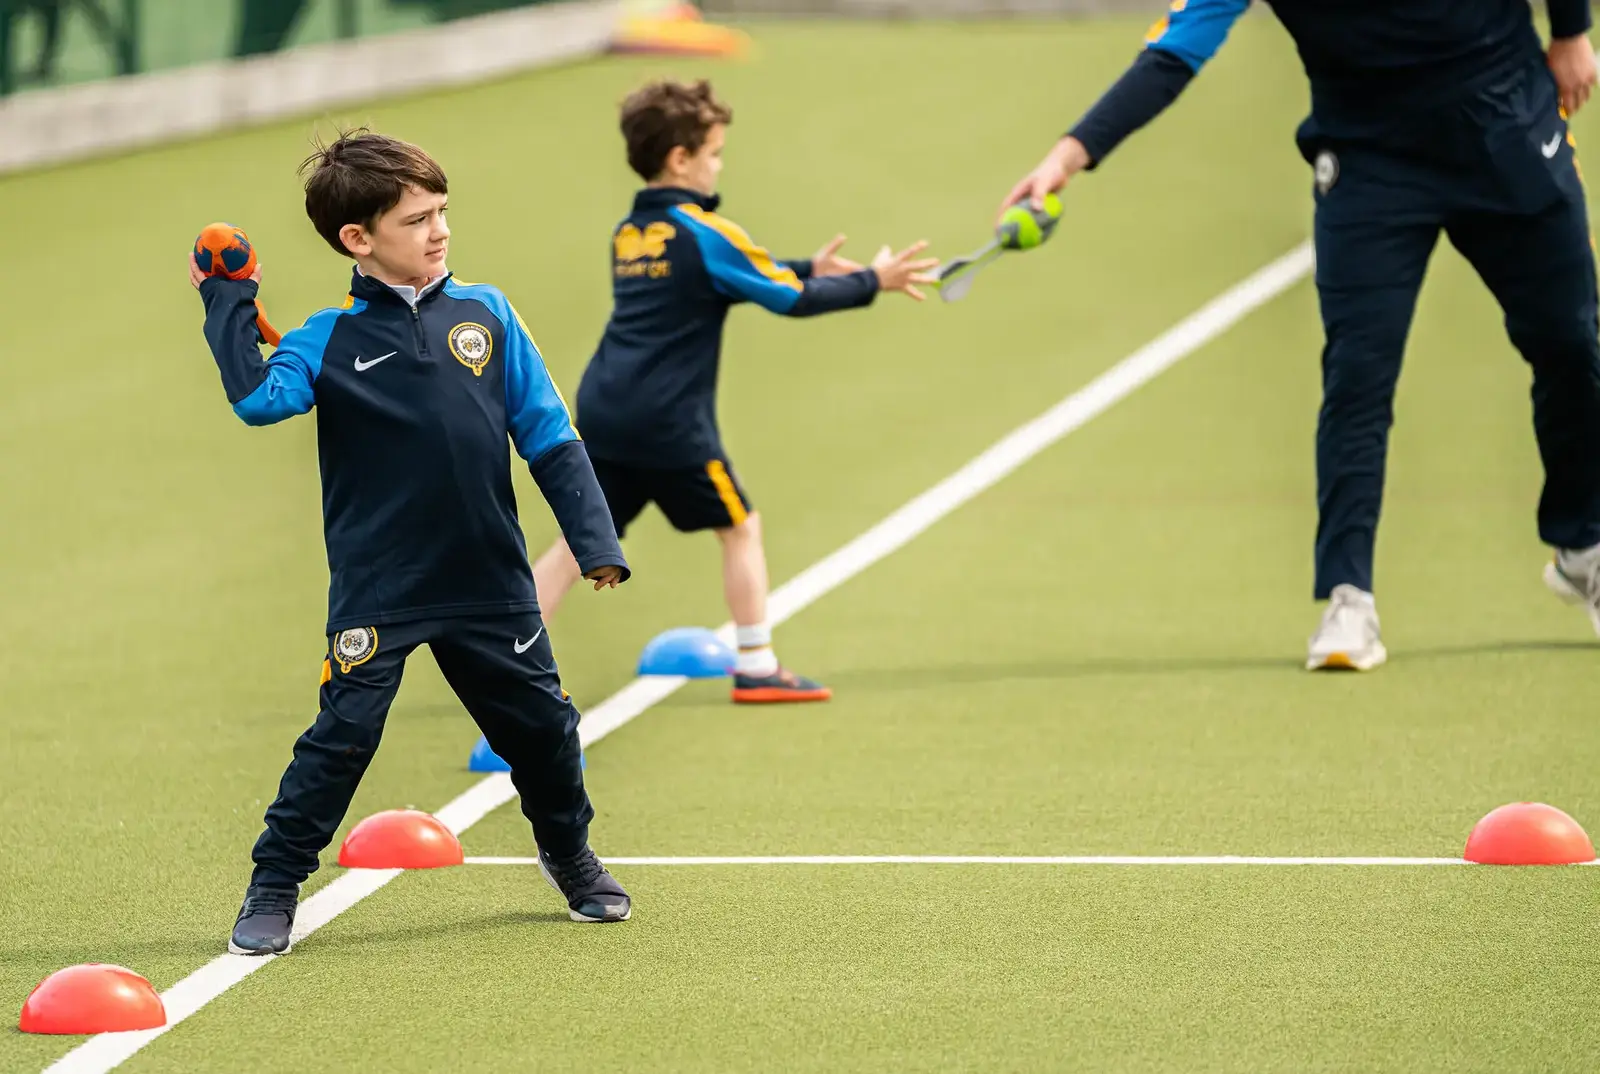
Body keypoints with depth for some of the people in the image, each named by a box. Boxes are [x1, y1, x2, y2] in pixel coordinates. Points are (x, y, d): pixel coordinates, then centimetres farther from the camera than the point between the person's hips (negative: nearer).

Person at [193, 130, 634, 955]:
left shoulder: (486, 315, 2)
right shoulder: (329, 341, -4)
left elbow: (550, 440, 4)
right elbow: (257, 397, -23)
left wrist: (595, 542, -1)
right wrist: (227, 302, -19)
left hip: (491, 582, 3)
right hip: (376, 591, -3)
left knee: (542, 725, 13)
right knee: (343, 735, -9)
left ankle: (570, 855, 38)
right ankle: (273, 890, 4)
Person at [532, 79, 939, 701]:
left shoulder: (629, 234, 15)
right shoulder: (702, 233, -9)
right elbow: (791, 300, -8)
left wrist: (806, 269, 25)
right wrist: (872, 282, 3)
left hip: (603, 411, 7)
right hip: (668, 419, -7)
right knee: (741, 528, 9)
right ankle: (756, 669, 11)